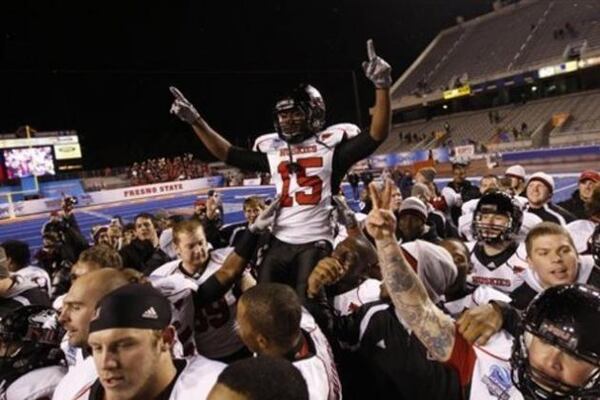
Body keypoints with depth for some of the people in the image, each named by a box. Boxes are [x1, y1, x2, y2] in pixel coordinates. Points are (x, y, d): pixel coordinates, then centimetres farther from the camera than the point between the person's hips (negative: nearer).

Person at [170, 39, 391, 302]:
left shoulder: (331, 142, 1)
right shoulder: (271, 148, 12)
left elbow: (376, 135, -9)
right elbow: (229, 155, 18)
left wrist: (381, 86, -20)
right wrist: (195, 121, 14)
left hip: (316, 242, -4)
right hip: (279, 243, 5)